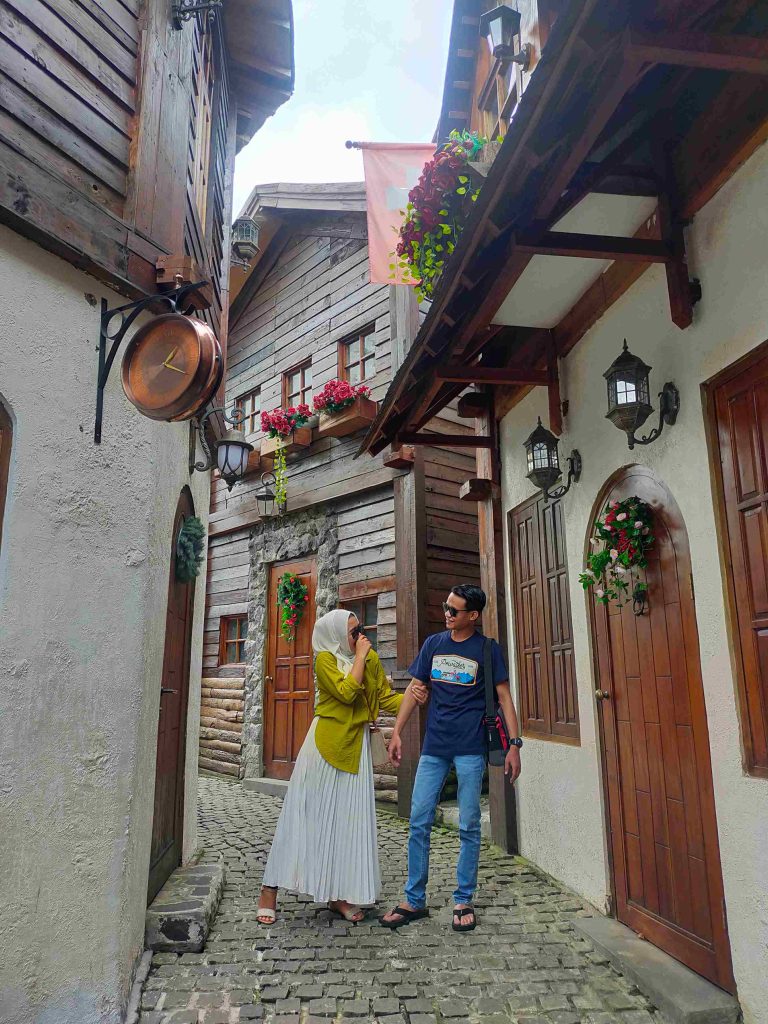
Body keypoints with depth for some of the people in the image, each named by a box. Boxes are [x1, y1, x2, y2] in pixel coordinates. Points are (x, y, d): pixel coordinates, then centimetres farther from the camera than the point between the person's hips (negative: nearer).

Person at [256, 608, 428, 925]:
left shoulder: (371, 659, 7)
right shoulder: (325, 658, -8)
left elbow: (386, 698, 5)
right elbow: (346, 691, -22)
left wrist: (411, 698, -12)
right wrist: (359, 656, -14)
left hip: (356, 746, 5)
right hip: (326, 742, -5)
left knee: (350, 819, 6)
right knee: (305, 815, 0)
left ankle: (338, 895, 18)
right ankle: (270, 889, 12)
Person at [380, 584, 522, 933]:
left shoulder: (487, 648, 0)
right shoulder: (434, 643, 8)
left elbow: (504, 697, 0)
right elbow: (415, 689, 11)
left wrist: (514, 744, -8)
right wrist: (396, 732, 6)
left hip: (471, 748, -3)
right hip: (433, 747, 3)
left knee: (468, 826, 5)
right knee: (419, 822, 4)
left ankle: (463, 901, 20)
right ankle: (414, 901, 17)